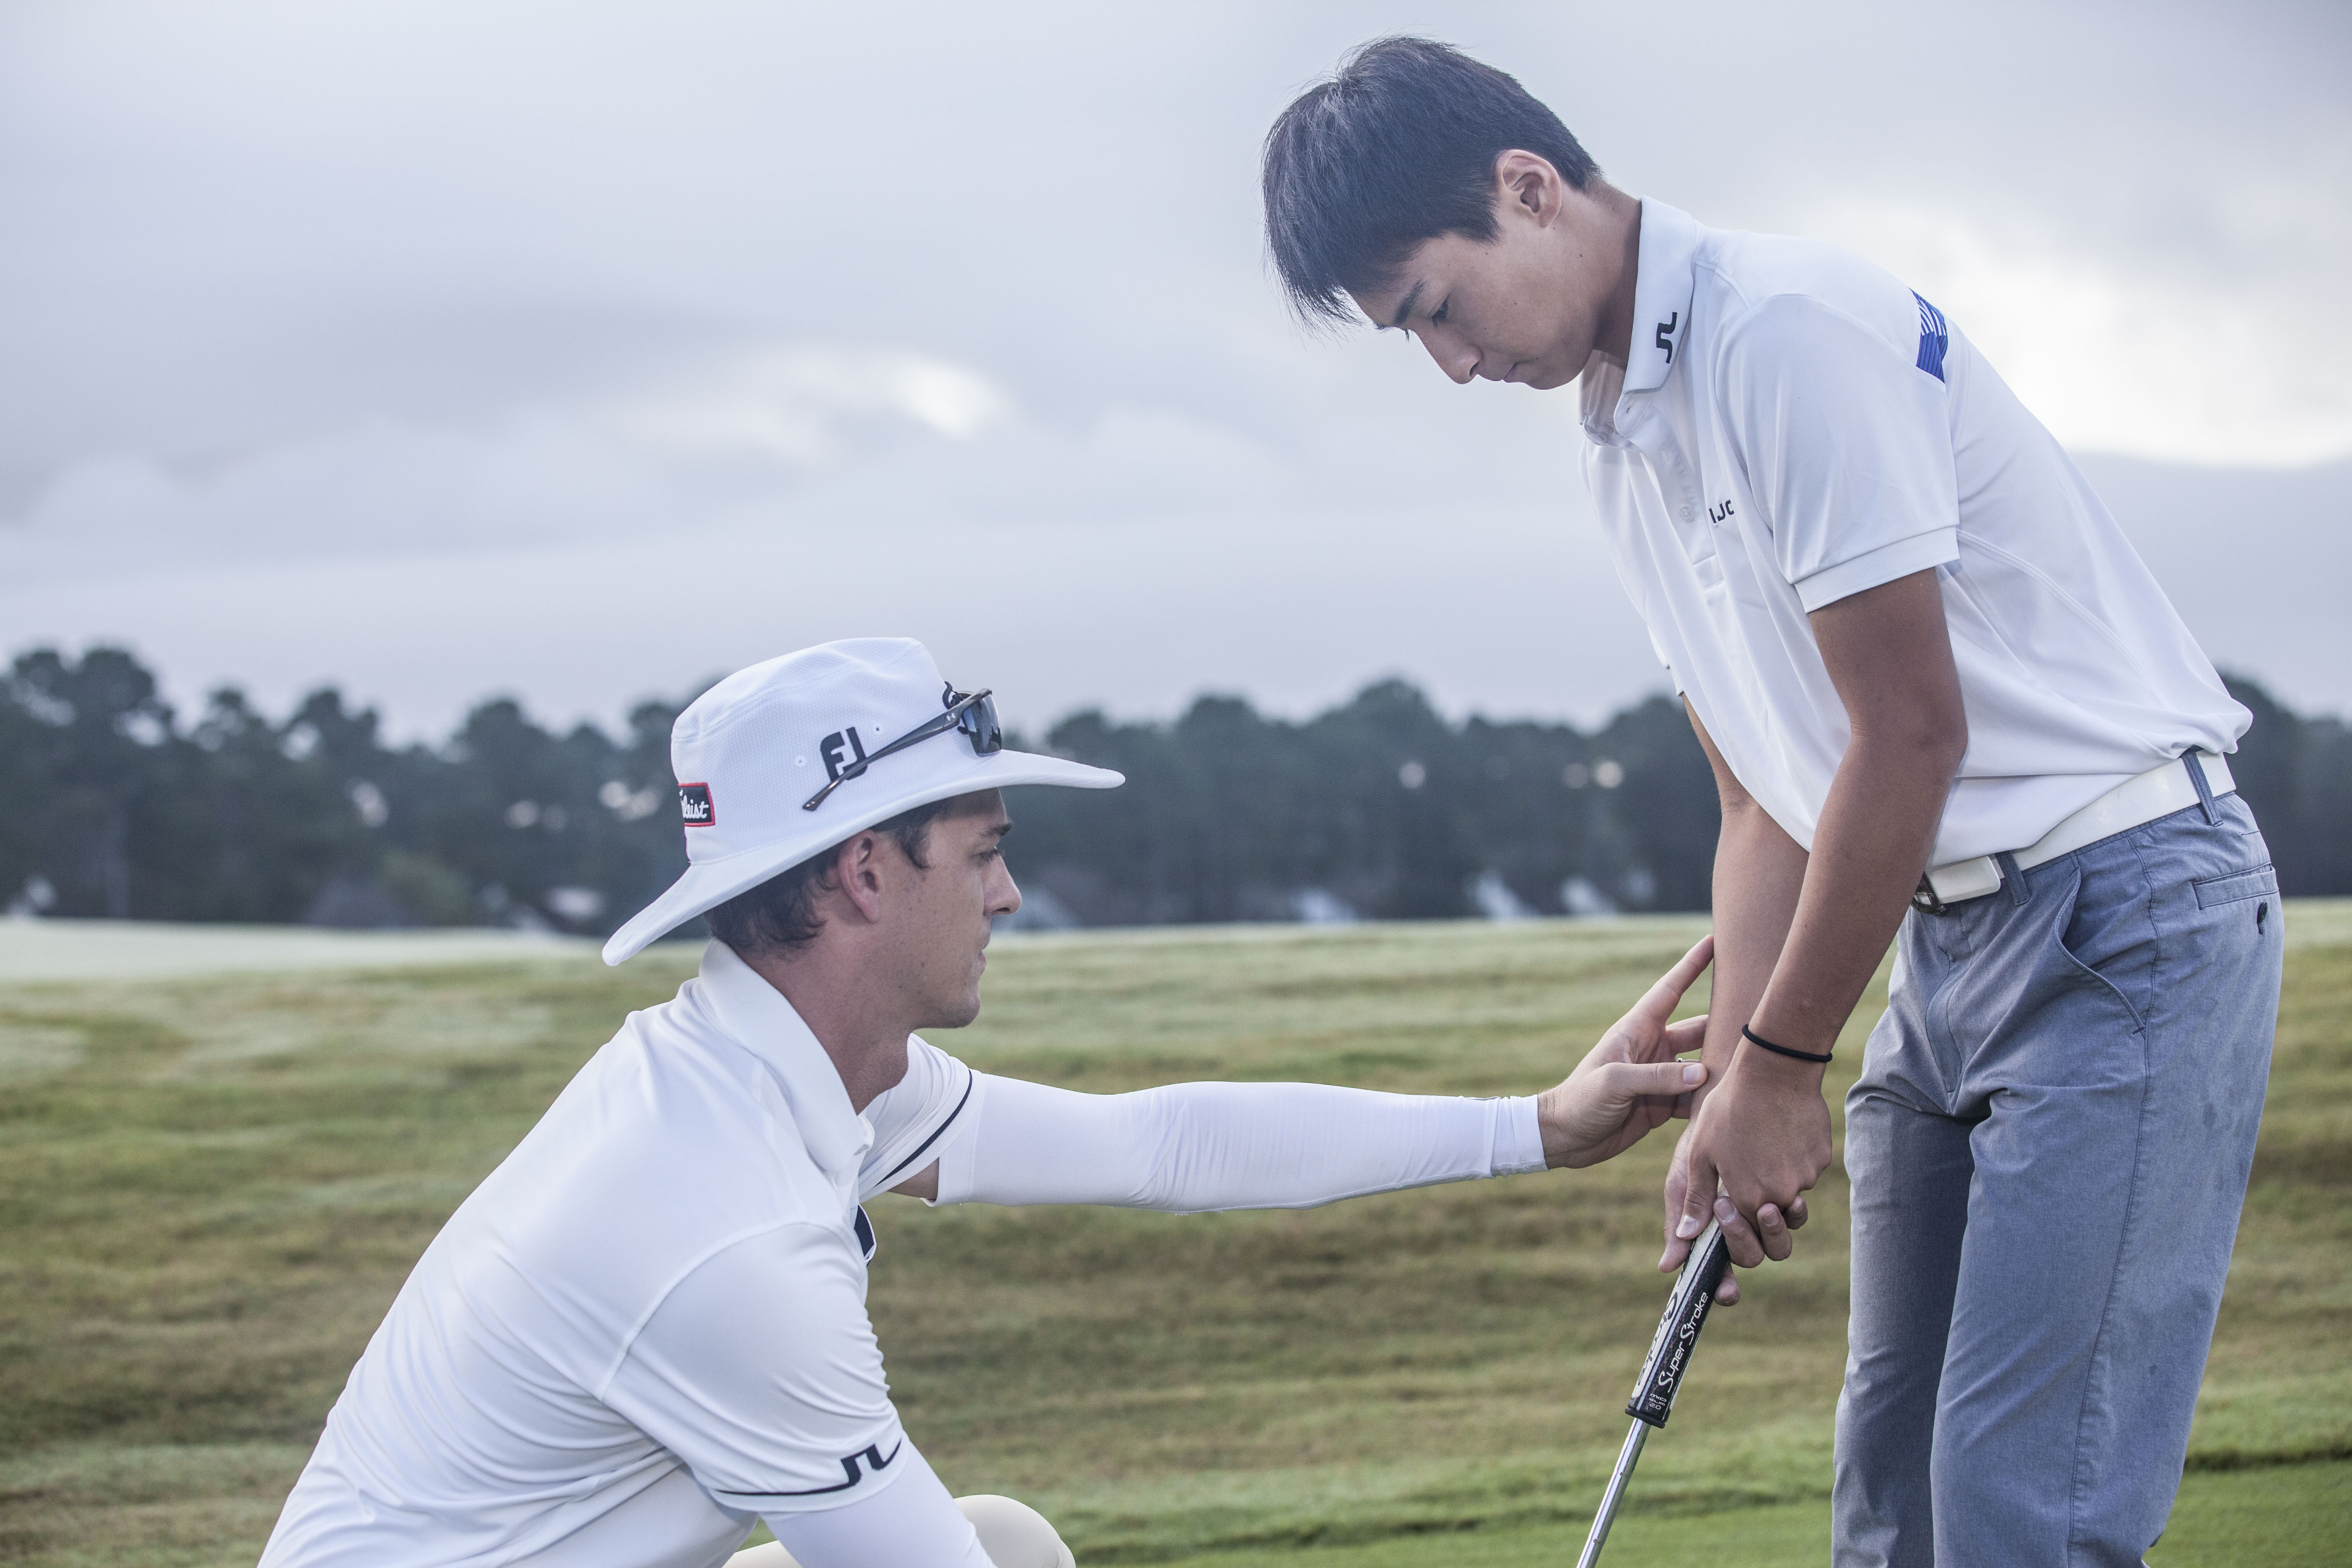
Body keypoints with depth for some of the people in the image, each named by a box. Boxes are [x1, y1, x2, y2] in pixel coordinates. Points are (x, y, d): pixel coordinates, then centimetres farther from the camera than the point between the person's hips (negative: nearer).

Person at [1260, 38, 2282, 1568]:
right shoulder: (1625, 442, 13)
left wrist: (1782, 1069, -11)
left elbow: (1911, 734, -19)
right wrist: (1733, 1089, 6)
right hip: (1951, 932, 10)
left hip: (2123, 908, -10)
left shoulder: (1791, 327, -17)